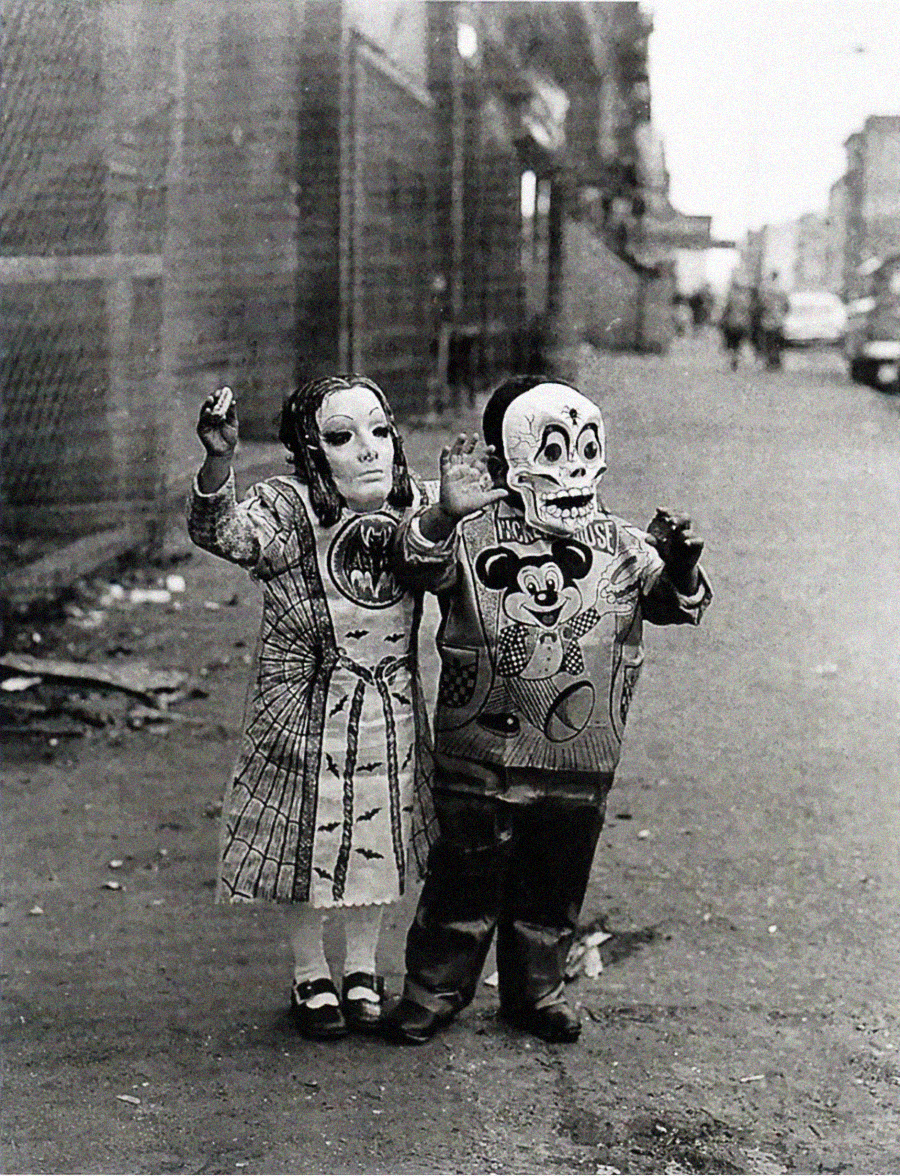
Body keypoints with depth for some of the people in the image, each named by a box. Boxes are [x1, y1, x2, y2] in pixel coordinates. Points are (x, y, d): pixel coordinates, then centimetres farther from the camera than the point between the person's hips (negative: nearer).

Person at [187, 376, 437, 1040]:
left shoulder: (418, 510, -6)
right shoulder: (286, 510, -20)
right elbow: (221, 532, -41)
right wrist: (218, 462, -59)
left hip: (392, 713, 3)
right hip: (307, 712, -3)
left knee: (378, 845, 15)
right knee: (306, 847, 11)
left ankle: (363, 970, 37)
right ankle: (311, 977, 33)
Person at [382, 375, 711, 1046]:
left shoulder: (620, 548, 3)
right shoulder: (475, 536, -6)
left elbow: (679, 604, 0)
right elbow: (418, 564, -17)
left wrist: (680, 563, -21)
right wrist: (444, 516, -33)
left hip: (581, 757, 3)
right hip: (482, 749, -3)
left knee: (554, 885, 15)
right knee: (464, 877, 7)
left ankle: (534, 990, 35)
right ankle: (434, 990, 25)